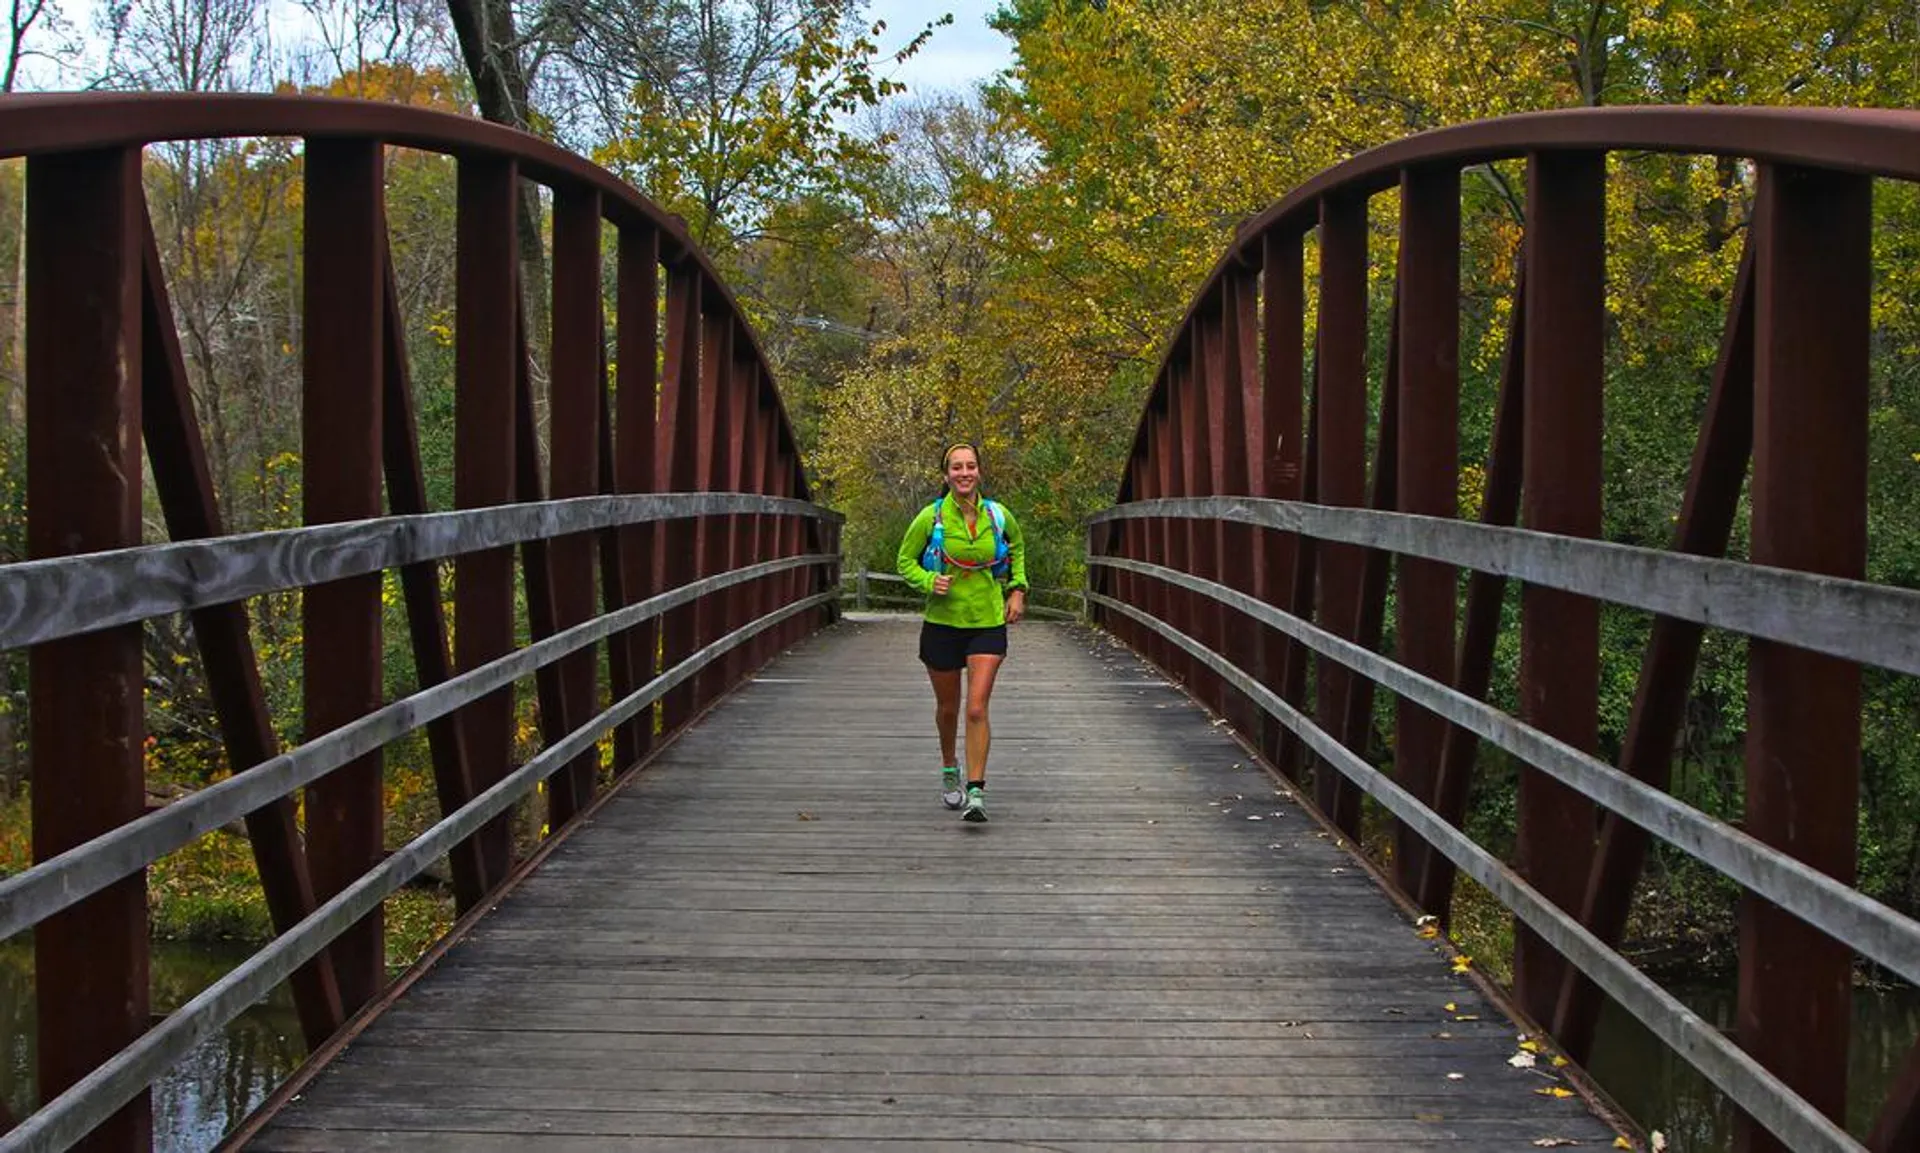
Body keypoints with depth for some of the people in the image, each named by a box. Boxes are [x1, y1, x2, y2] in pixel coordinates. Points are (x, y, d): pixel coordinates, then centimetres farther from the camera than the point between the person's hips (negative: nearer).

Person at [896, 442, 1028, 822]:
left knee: (977, 709, -13)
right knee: (947, 708, 14)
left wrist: (1017, 591, 8)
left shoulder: (998, 515, -3)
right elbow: (906, 561, 3)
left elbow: (1017, 549, 18)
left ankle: (976, 792, -10)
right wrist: (930, 581, -16)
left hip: (988, 623, 0)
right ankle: (949, 768, 43)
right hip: (943, 622, 0)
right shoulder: (931, 517, -9)